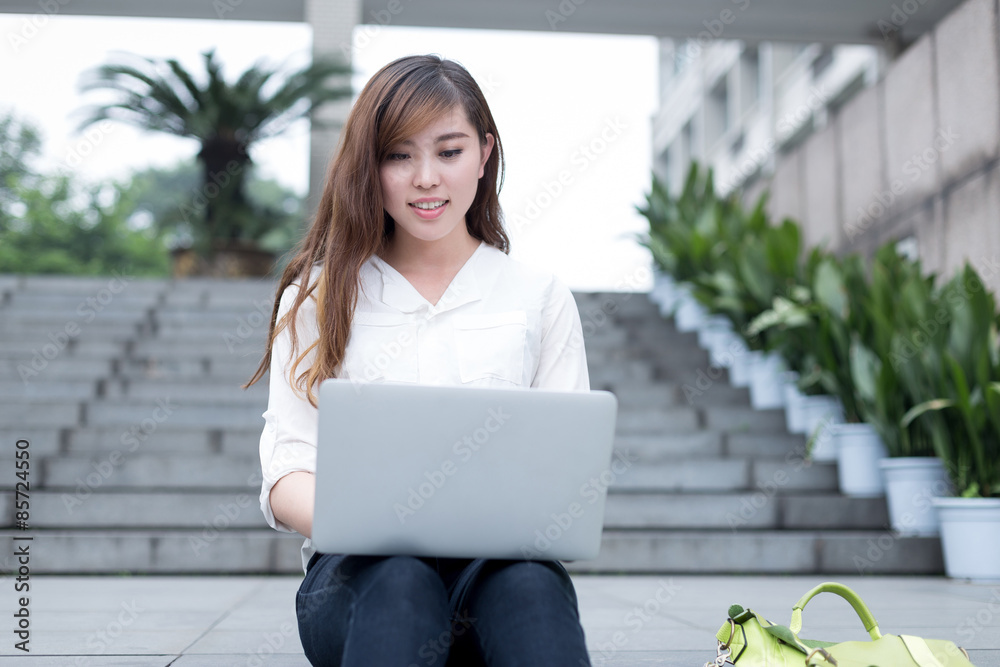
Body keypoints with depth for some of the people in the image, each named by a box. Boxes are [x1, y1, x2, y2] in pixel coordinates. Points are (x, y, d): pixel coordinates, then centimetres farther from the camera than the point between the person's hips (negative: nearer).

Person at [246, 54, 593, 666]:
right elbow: (288, 471, 3)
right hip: (362, 572, 0)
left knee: (528, 583, -35)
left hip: (501, 563, 1)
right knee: (401, 582, -36)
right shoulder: (320, 295, 13)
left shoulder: (541, 297, 14)